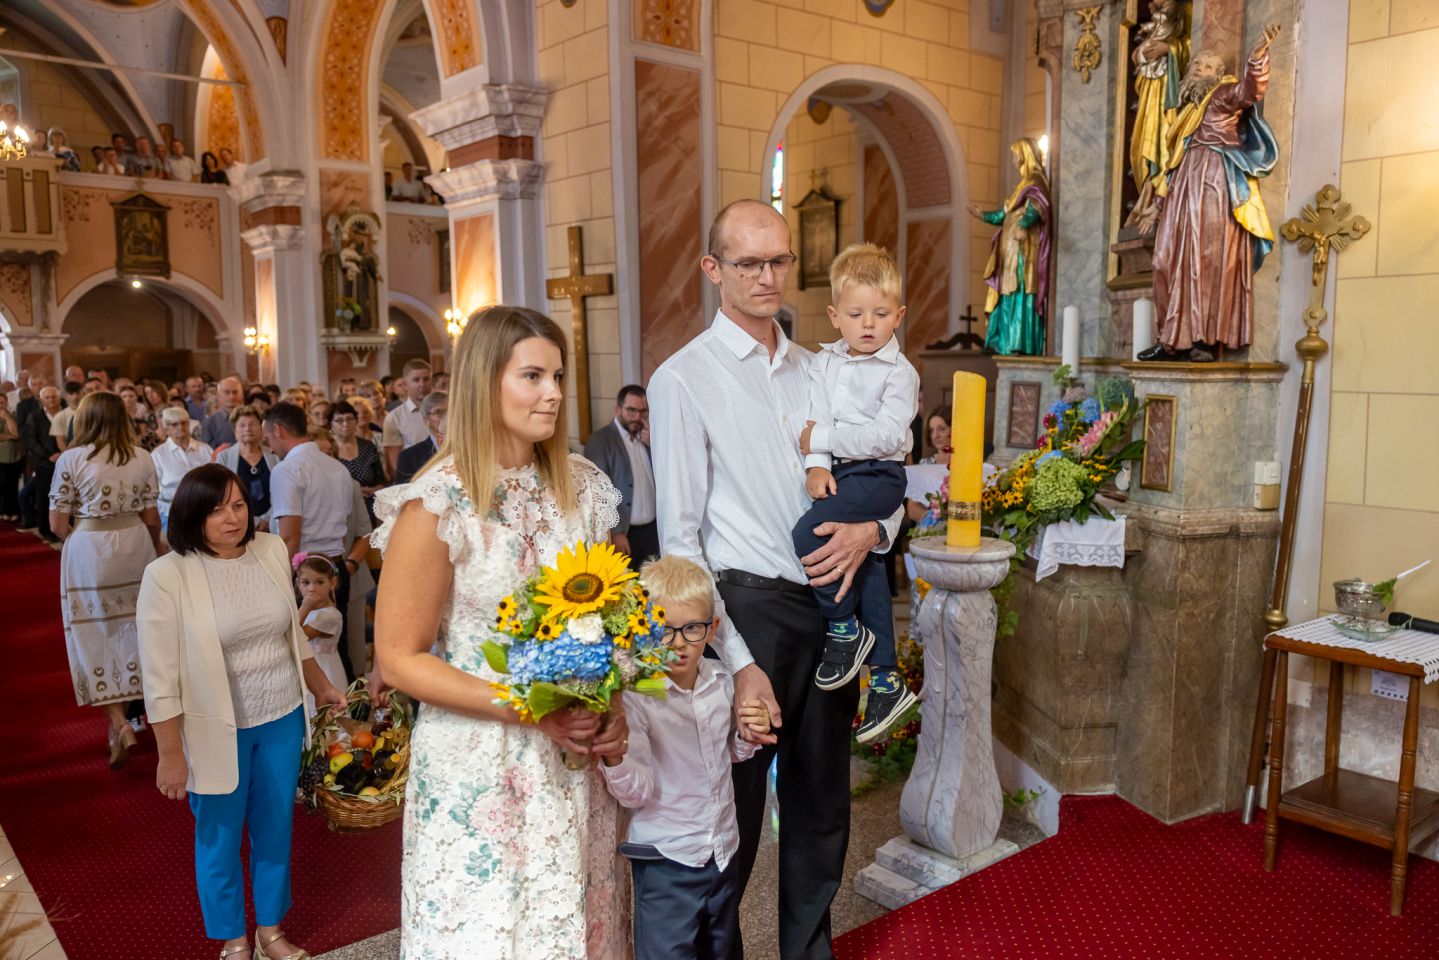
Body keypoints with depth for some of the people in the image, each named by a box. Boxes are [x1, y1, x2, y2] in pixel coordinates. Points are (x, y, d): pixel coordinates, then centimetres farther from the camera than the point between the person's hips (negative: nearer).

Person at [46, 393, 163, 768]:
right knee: (132, 631, 16)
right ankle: (131, 705, 29)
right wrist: (156, 550, 21)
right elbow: (151, 518, 3)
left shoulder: (71, 460, -7)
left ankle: (119, 724, -4)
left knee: (96, 636, 5)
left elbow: (57, 523, -5)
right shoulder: (142, 458, 0)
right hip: (134, 545, 3)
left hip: (88, 553, -3)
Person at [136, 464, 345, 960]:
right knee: (221, 838, 14)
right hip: (217, 731, -4)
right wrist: (170, 754, -12)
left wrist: (322, 687, 16)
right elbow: (160, 676, -13)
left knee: (275, 829, 17)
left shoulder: (271, 551, -3)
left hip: (282, 720, 4)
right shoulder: (167, 575, -16)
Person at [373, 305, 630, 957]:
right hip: (480, 769, -4)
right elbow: (399, 659, -12)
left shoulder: (582, 486, 1)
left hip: (575, 758, 5)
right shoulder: (437, 505, -15)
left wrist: (615, 709, -6)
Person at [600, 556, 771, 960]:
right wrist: (613, 758, -38)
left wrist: (748, 735, -6)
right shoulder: (636, 698, -19)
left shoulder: (720, 681, -2)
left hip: (724, 850, 6)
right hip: (665, 859, -6)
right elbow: (639, 792, -20)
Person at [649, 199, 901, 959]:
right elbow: (679, 539, -11)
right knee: (732, 816, 7)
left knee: (822, 805, 19)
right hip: (750, 608, -6)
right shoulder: (684, 378, -7)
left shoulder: (816, 370, 11)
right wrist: (737, 661, -16)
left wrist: (873, 527, -8)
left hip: (831, 602, 6)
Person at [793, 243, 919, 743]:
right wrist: (817, 465, -13)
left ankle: (844, 628, -5)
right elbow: (815, 419, 3)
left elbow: (886, 435, -17)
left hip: (877, 476, -6)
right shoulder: (823, 363, 11)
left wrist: (825, 438, -16)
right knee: (867, 571, 11)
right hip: (836, 474, 6)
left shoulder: (899, 372, -6)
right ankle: (886, 680, 22)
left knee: (809, 533, -27)